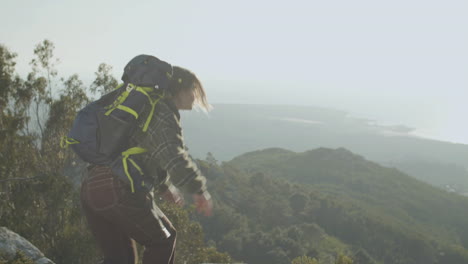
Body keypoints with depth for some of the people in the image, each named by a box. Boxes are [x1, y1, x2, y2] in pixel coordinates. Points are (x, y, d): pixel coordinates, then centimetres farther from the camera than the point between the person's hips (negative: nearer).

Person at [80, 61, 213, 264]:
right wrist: (199, 190, -22)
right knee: (163, 240, 14)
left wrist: (164, 186, 45)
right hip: (122, 193, -9)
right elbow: (173, 155, -25)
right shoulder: (163, 114, -7)